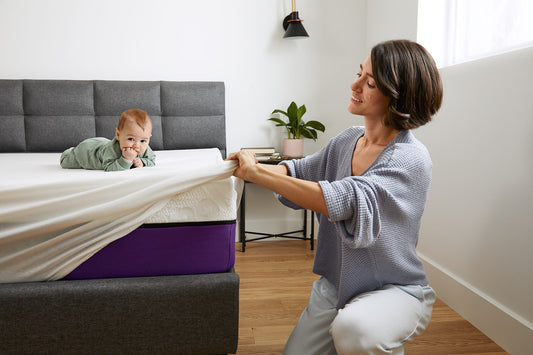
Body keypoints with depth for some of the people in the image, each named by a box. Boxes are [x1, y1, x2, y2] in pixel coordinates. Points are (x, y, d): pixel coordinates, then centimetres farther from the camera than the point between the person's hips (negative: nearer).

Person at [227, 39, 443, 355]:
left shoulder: (411, 158, -22)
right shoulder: (347, 140, 1)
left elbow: (345, 201, -35)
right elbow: (301, 171, 9)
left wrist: (256, 173, -32)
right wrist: (252, 167, -12)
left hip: (395, 290, -5)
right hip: (335, 283, 6)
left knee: (352, 329, -35)